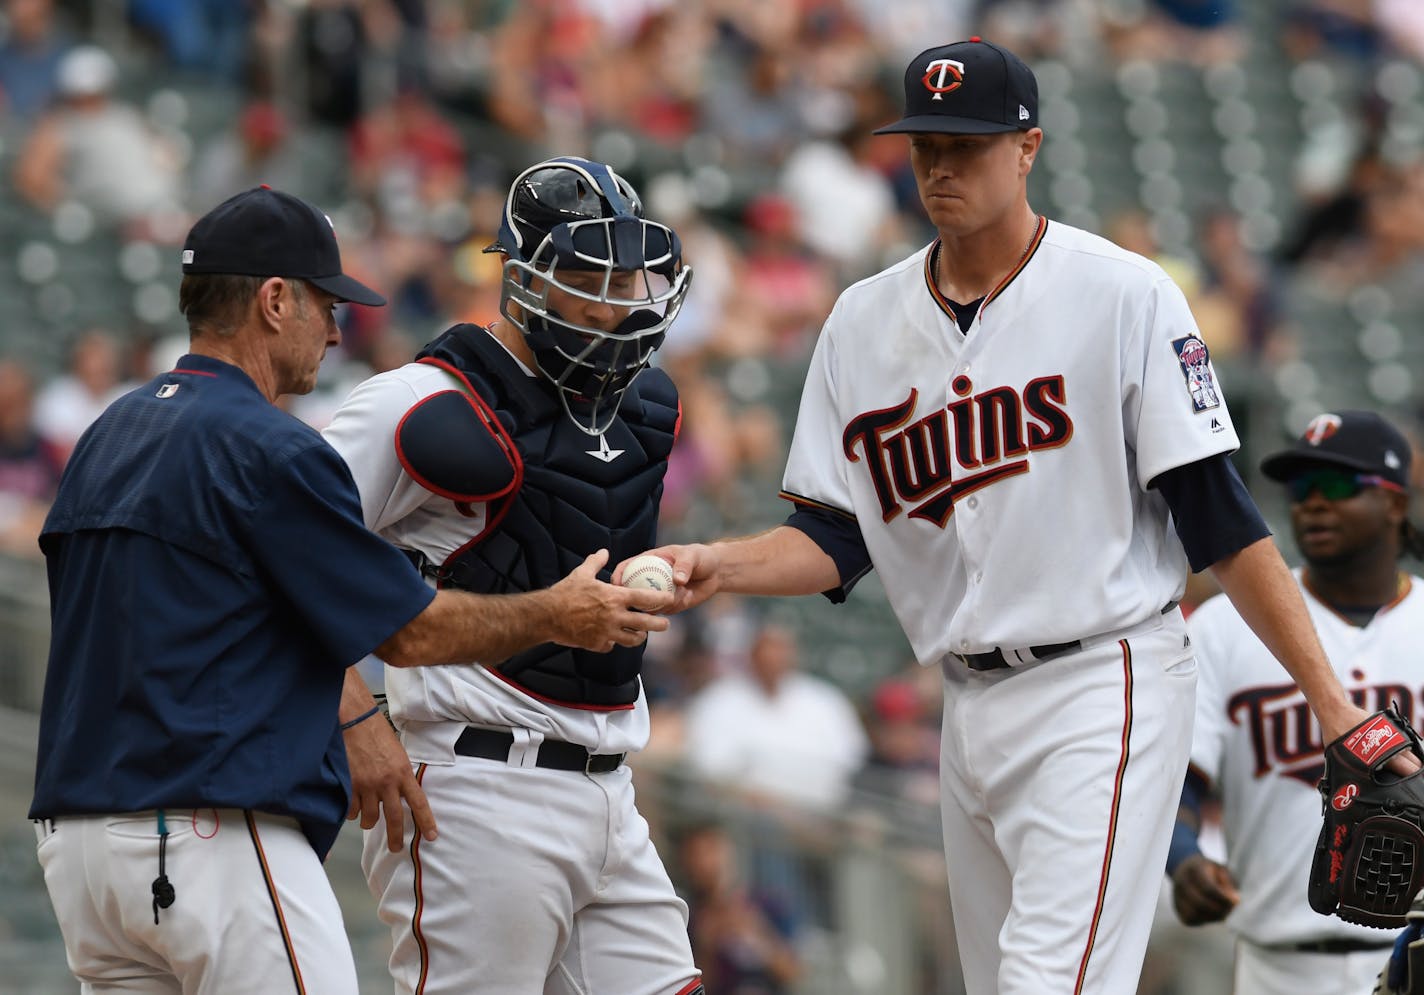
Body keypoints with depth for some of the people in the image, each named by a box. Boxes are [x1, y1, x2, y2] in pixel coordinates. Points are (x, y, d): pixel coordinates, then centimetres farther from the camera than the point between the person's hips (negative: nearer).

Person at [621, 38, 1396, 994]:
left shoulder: (1124, 294, -6)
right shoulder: (864, 322, 9)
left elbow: (1220, 519, -7)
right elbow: (837, 539, 9)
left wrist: (1331, 700, -11)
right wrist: (717, 566, -12)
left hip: (1105, 687, -6)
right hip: (972, 706, 6)